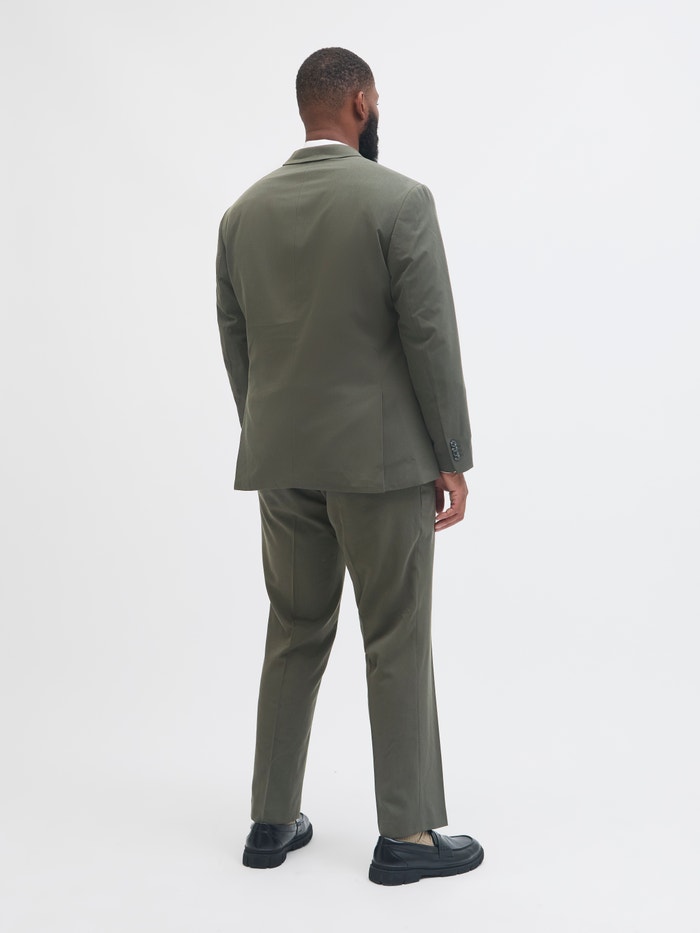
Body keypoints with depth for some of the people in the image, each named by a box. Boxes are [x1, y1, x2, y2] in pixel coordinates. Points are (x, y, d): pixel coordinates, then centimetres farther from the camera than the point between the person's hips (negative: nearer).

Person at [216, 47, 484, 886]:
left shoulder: (244, 212, 6)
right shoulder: (400, 200, -10)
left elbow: (235, 345, 9)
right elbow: (431, 339, -13)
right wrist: (453, 459, -6)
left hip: (280, 464, 5)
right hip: (379, 460, -5)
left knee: (294, 637, 15)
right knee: (397, 644, 5)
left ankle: (273, 821, 23)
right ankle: (407, 833, 14)